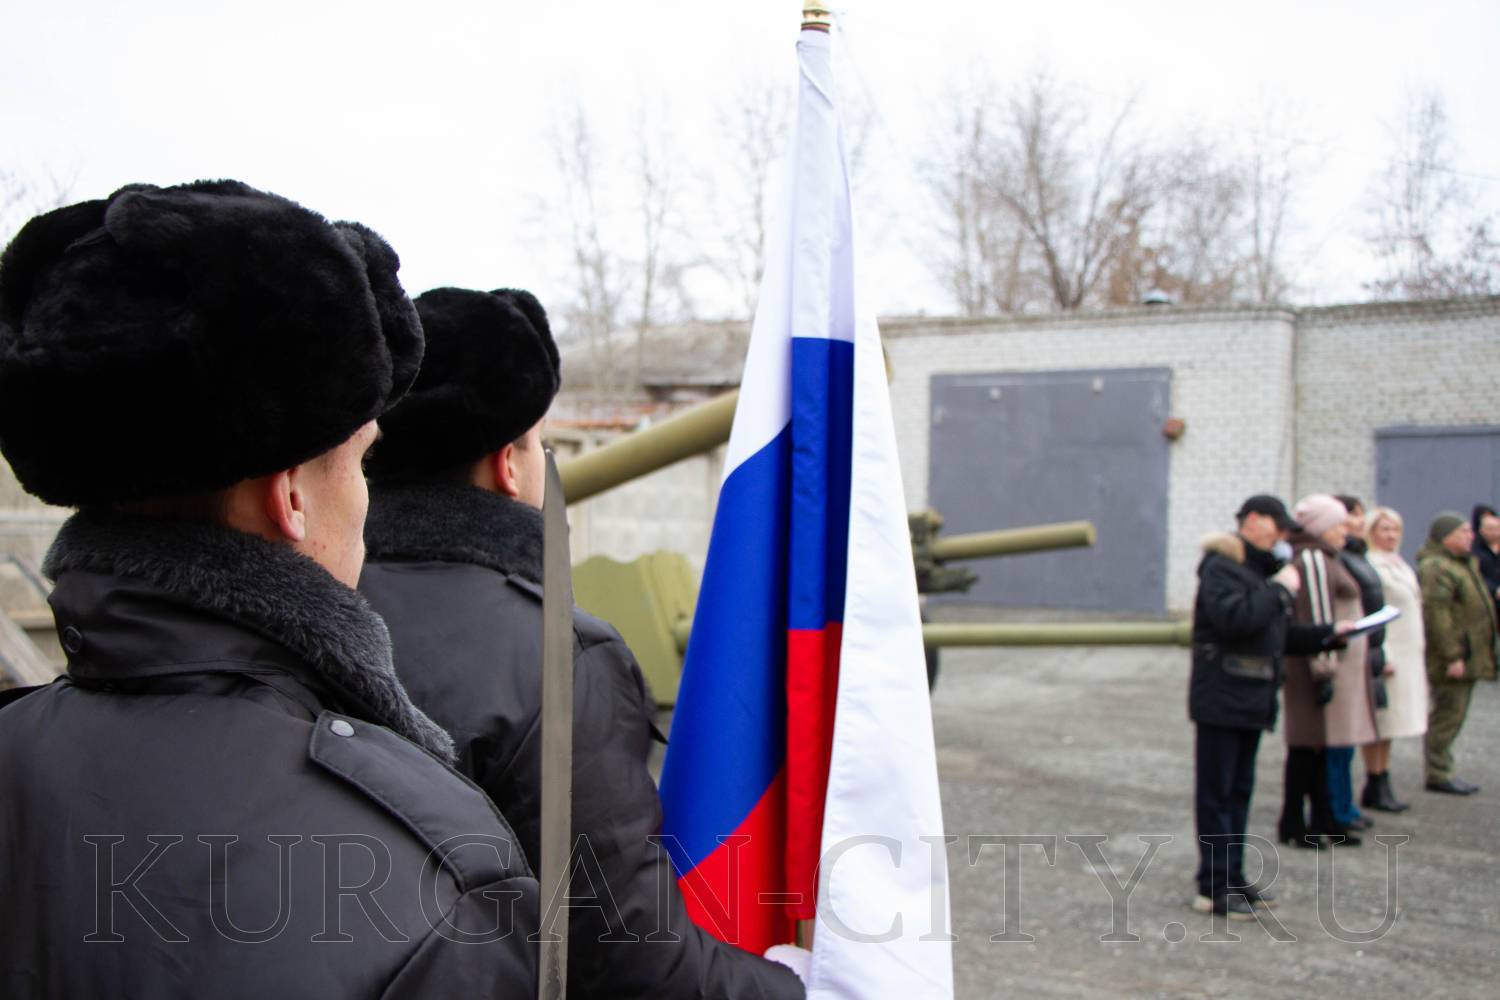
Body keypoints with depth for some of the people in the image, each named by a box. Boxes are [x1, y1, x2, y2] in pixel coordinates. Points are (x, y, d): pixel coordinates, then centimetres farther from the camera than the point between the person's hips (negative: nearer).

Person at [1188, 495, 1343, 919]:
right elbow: (1234, 618, -27)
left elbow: (1280, 636, 20)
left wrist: (1328, 634, 8)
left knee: (1239, 790, 14)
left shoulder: (1260, 568, 19)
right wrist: (1279, 590, -17)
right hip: (1221, 698, -9)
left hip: (1251, 700, 9)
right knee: (1216, 792, -4)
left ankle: (1232, 877, 22)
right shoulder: (1221, 565, -10)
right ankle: (1214, 887, 0)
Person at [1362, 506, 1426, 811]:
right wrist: (1379, 656, -21)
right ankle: (1375, 788, 2)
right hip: (1386, 655, -9)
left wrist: (1419, 650, 20)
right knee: (1381, 722, -5)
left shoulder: (1399, 565, 17)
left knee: (1390, 724, 11)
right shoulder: (1371, 566, -13)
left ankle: (1382, 785, 17)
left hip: (1408, 654, 9)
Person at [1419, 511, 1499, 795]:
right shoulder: (1436, 568, -16)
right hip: (1452, 659, -10)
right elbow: (1436, 614, -24)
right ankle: (1438, 774, 0)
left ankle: (1442, 771, 20)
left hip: (1467, 655, 10)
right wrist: (1452, 656, -25)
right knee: (1448, 713, -6)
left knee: (1449, 714, 13)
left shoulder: (1465, 563, 19)